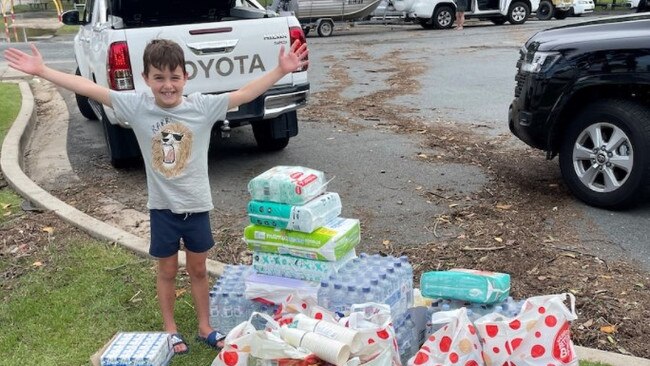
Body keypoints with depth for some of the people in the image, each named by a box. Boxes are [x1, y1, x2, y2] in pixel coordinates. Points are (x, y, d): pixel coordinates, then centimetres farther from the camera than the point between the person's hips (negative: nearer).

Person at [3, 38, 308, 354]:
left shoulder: (203, 106, -12)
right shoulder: (137, 106, -10)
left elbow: (245, 93, -17)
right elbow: (89, 88, -9)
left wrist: (281, 70, -25)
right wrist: (41, 70, -9)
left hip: (197, 205, 0)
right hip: (162, 207, 0)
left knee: (198, 269, 17)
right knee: (167, 271, 17)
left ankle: (204, 327, 35)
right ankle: (170, 329, 37)